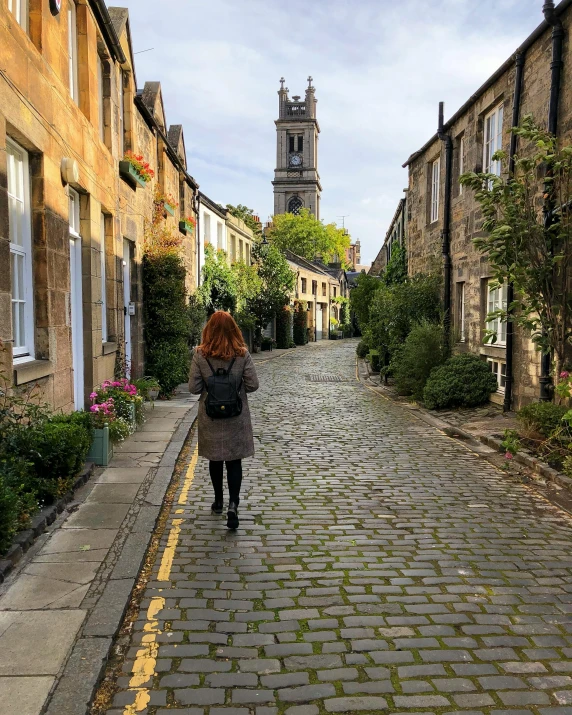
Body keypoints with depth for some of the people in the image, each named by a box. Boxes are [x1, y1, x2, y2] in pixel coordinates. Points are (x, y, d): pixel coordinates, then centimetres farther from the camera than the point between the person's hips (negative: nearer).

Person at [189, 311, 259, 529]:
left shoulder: (200, 354, -9)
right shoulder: (242, 354, -9)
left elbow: (194, 388, -8)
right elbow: (253, 385, -8)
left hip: (210, 417, 1)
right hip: (236, 417, -1)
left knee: (215, 459, 17)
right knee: (234, 461, 5)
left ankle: (218, 501, 30)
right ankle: (233, 505, -9)